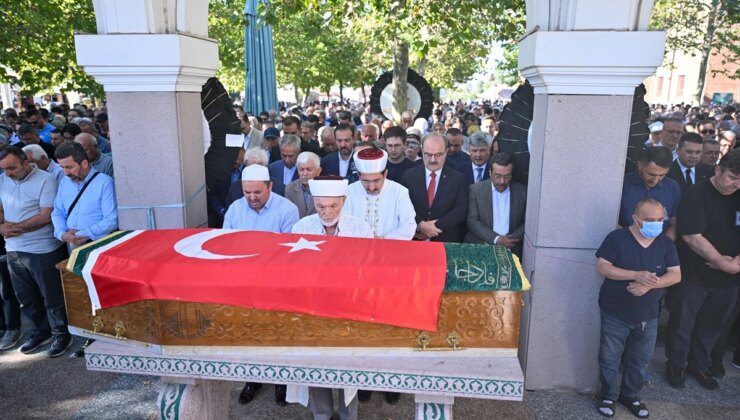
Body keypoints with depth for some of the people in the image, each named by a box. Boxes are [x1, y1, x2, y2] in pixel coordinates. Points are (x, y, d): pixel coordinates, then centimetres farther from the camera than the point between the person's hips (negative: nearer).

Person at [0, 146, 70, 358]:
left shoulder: (45, 180, -12)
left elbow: (47, 215, -17)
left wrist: (17, 227, -18)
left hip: (42, 251, -6)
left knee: (52, 298, 5)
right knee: (26, 299, 17)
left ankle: (61, 334, 21)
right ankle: (40, 332, 34)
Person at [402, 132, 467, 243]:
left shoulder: (457, 178, 4)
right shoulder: (409, 175, 6)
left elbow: (461, 211, -3)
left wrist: (435, 227, -12)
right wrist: (420, 225, -15)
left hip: (447, 241, 0)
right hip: (414, 240, 1)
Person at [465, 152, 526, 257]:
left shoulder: (522, 191, 6)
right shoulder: (475, 189, 2)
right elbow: (472, 221, -3)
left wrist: (510, 239, -9)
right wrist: (496, 239, -13)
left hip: (511, 248, 2)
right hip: (480, 246, -2)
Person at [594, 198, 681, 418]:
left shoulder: (666, 243, -1)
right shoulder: (617, 238, -13)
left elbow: (675, 275, -4)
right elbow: (602, 268, -18)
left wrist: (650, 284, -22)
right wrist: (637, 275, -27)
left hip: (648, 316, 4)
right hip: (615, 314, -3)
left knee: (641, 360, 17)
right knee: (610, 358, 8)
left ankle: (630, 395, 38)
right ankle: (608, 396, 28)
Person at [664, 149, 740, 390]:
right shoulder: (697, 195, -13)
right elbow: (692, 237, -18)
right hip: (694, 276, -5)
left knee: (712, 325, 17)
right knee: (683, 323, 8)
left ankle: (699, 365, 36)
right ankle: (677, 365, 28)